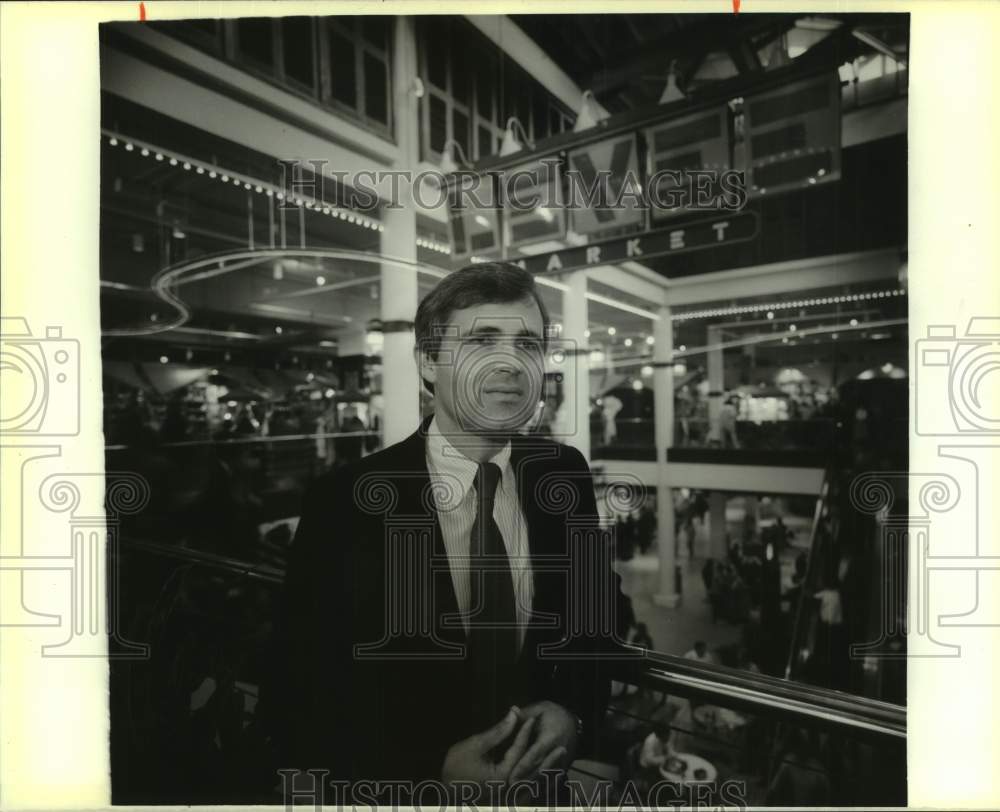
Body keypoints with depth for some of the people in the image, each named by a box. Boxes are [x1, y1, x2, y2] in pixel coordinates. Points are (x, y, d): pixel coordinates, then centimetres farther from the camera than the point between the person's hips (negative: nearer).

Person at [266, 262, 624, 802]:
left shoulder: (565, 474, -9)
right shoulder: (344, 501, -17)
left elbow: (599, 618, 4)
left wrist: (574, 712, -11)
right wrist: (434, 770, -20)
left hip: (549, 777, 3)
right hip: (409, 787, -2)